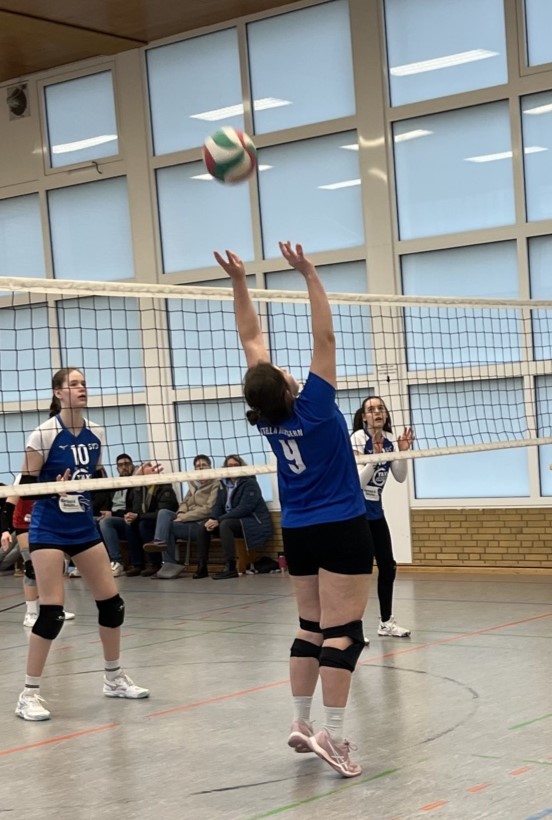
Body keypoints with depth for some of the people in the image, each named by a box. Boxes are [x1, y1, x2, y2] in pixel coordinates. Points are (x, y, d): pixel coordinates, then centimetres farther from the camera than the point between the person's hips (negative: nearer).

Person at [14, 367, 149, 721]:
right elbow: (25, 486, -12)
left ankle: (114, 678, 27)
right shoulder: (44, 435, -14)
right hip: (49, 529, -6)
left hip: (84, 526, 6)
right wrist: (55, 489, -29)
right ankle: (29, 694, -1)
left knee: (112, 600, 8)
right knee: (53, 610, -11)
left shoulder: (96, 434, 3)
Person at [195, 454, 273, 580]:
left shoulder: (250, 483, -12)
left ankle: (230, 568, -36)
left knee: (225, 525, -34)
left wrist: (219, 520, -26)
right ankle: (201, 567, -9)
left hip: (253, 523, -8)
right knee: (203, 526, -9)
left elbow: (244, 508, -22)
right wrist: (212, 518, -18)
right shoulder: (224, 484, 11)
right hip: (234, 521, 8)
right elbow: (218, 505, 6)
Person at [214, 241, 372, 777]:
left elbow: (251, 339, 2)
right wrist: (308, 274, -22)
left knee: (311, 626, 13)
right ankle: (332, 733, -13)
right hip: (341, 530, -6)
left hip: (297, 532, 7)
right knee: (343, 631, -8)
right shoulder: (312, 407, -17)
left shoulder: (264, 417, -3)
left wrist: (238, 282, 3)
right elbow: (324, 338, -20)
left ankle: (301, 724, 13)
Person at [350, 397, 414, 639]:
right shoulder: (358, 438, -15)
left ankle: (387, 622, 23)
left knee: (388, 566, 10)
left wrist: (403, 452, -8)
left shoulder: (388, 441, 4)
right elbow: (358, 481, -20)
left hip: (375, 512, 7)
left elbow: (400, 477, 6)